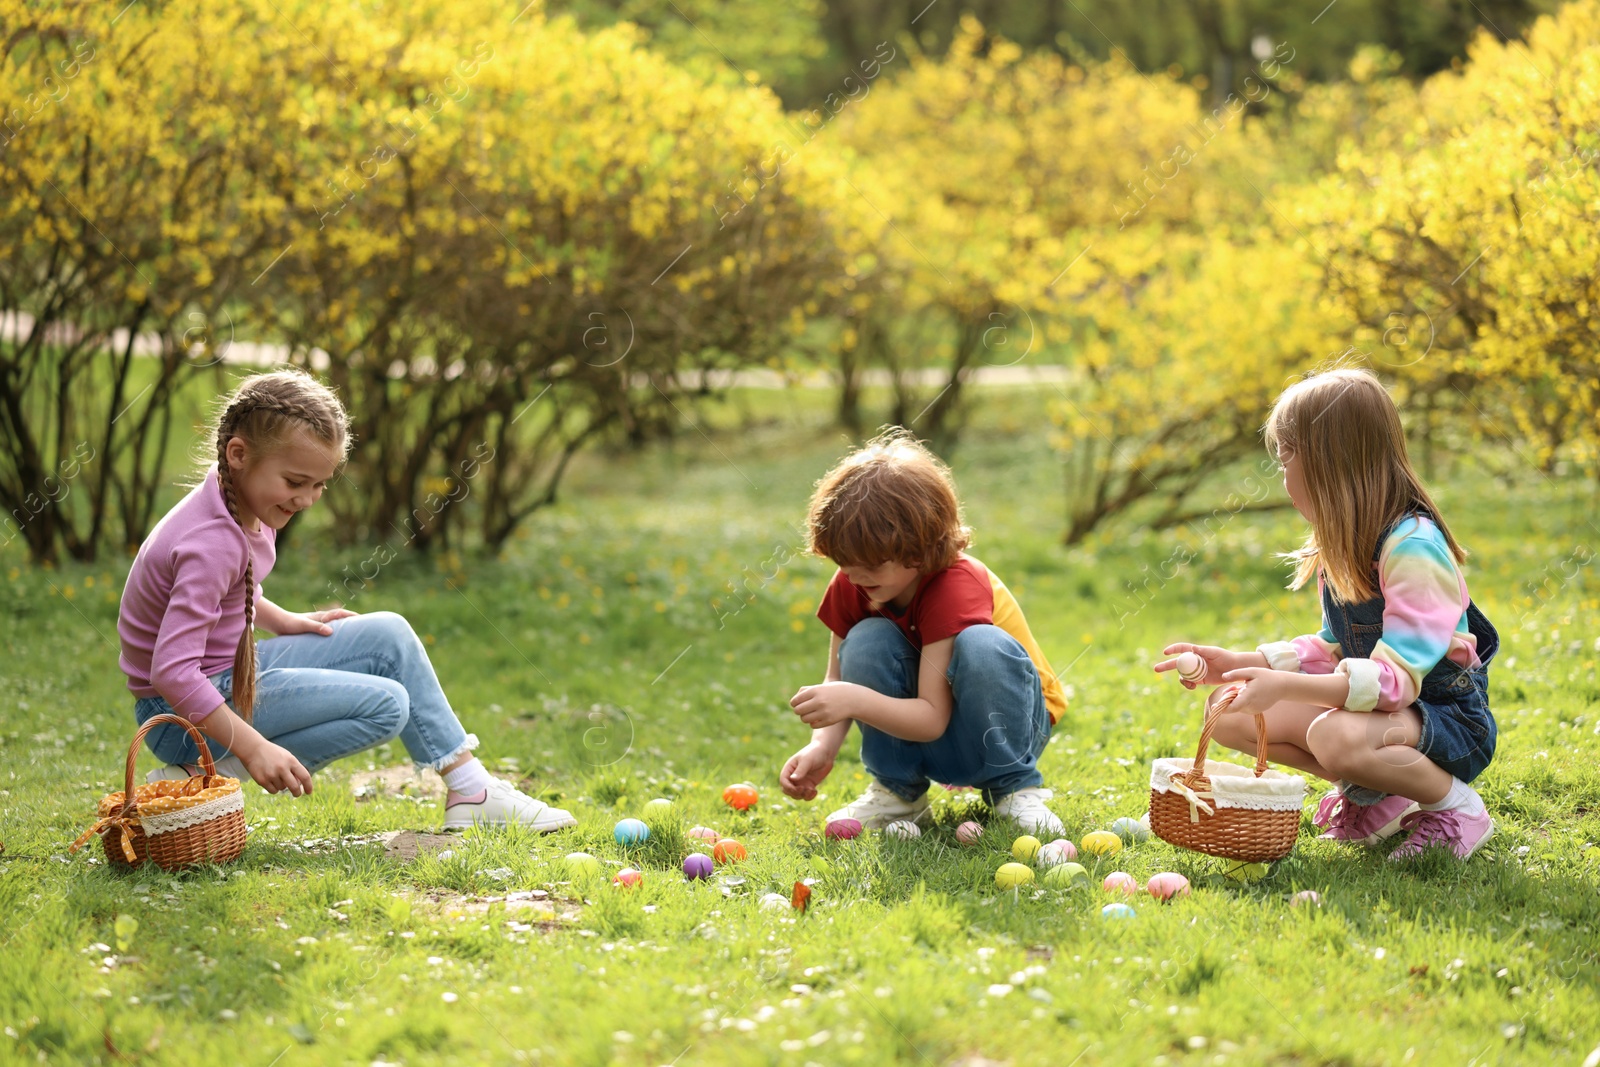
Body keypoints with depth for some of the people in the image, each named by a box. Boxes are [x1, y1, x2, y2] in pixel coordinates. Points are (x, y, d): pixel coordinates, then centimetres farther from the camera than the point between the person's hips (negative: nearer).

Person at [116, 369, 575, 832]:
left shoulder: (247, 504, 1)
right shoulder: (212, 543, -28)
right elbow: (173, 672, -33)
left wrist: (284, 621, 8)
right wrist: (254, 749, -33)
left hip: (233, 670, 10)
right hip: (189, 711, -10)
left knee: (388, 635, 7)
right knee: (385, 705, -14)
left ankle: (469, 789, 8)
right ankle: (207, 777, -13)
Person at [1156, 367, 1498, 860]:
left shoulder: (1413, 547, -24)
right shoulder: (1342, 547, 6)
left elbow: (1396, 680, -30)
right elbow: (1333, 651, 15)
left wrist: (1286, 685, -38)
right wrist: (1241, 663, 3)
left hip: (1451, 722, -9)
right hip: (1378, 707, 9)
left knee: (1336, 736, -39)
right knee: (1229, 713, -3)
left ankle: (1455, 804, -11)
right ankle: (1376, 794, 1)